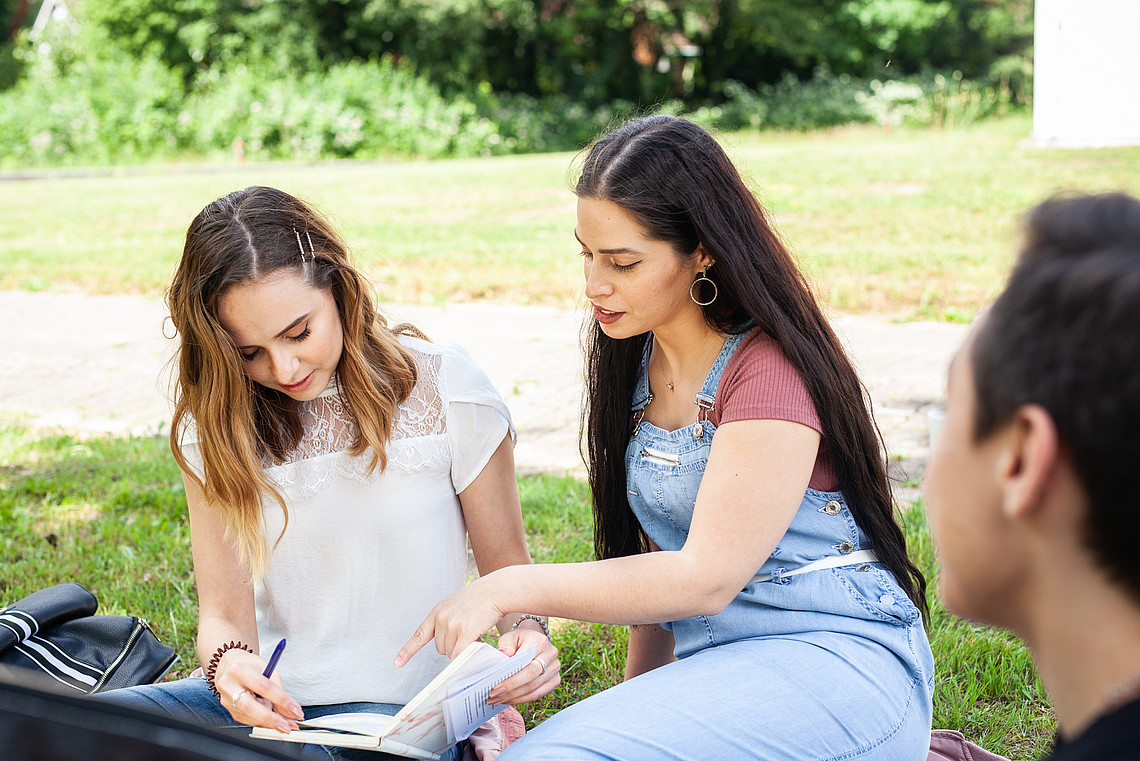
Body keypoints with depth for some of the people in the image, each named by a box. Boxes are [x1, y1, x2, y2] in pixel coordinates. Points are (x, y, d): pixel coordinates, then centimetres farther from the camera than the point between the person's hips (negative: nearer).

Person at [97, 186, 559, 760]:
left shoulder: (445, 390, -5)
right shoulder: (214, 427, 1)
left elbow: (506, 566, 3)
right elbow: (223, 610, -1)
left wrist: (525, 632, -20)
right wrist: (230, 663, -26)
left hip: (398, 709, -4)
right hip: (266, 698, 4)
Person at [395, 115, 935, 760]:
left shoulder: (771, 368, -14)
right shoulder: (637, 364, 12)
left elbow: (706, 578, -18)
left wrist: (511, 588, -16)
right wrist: (640, 694, 10)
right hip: (722, 662, 9)